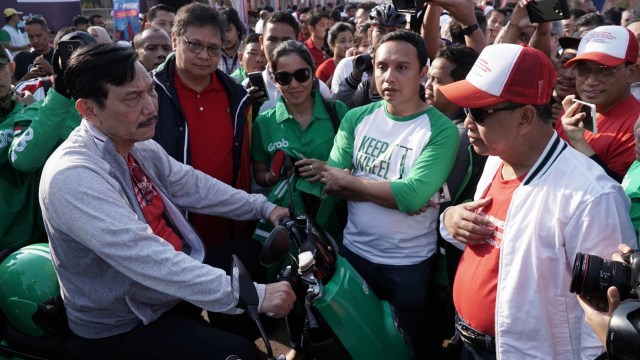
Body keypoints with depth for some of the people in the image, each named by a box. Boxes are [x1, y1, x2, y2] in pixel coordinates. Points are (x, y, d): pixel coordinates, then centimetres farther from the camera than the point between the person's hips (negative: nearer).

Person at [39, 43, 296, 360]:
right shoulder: (73, 177, -29)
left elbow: (195, 187, 9)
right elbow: (147, 259, -36)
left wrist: (263, 208, 5)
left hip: (172, 292, 8)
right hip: (119, 330, -8)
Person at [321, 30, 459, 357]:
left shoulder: (441, 130, -15)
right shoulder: (357, 118, -2)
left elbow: (413, 195, -27)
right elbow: (330, 182, -10)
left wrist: (347, 180, -15)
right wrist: (393, 192, -21)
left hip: (409, 264, -3)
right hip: (354, 251, 4)